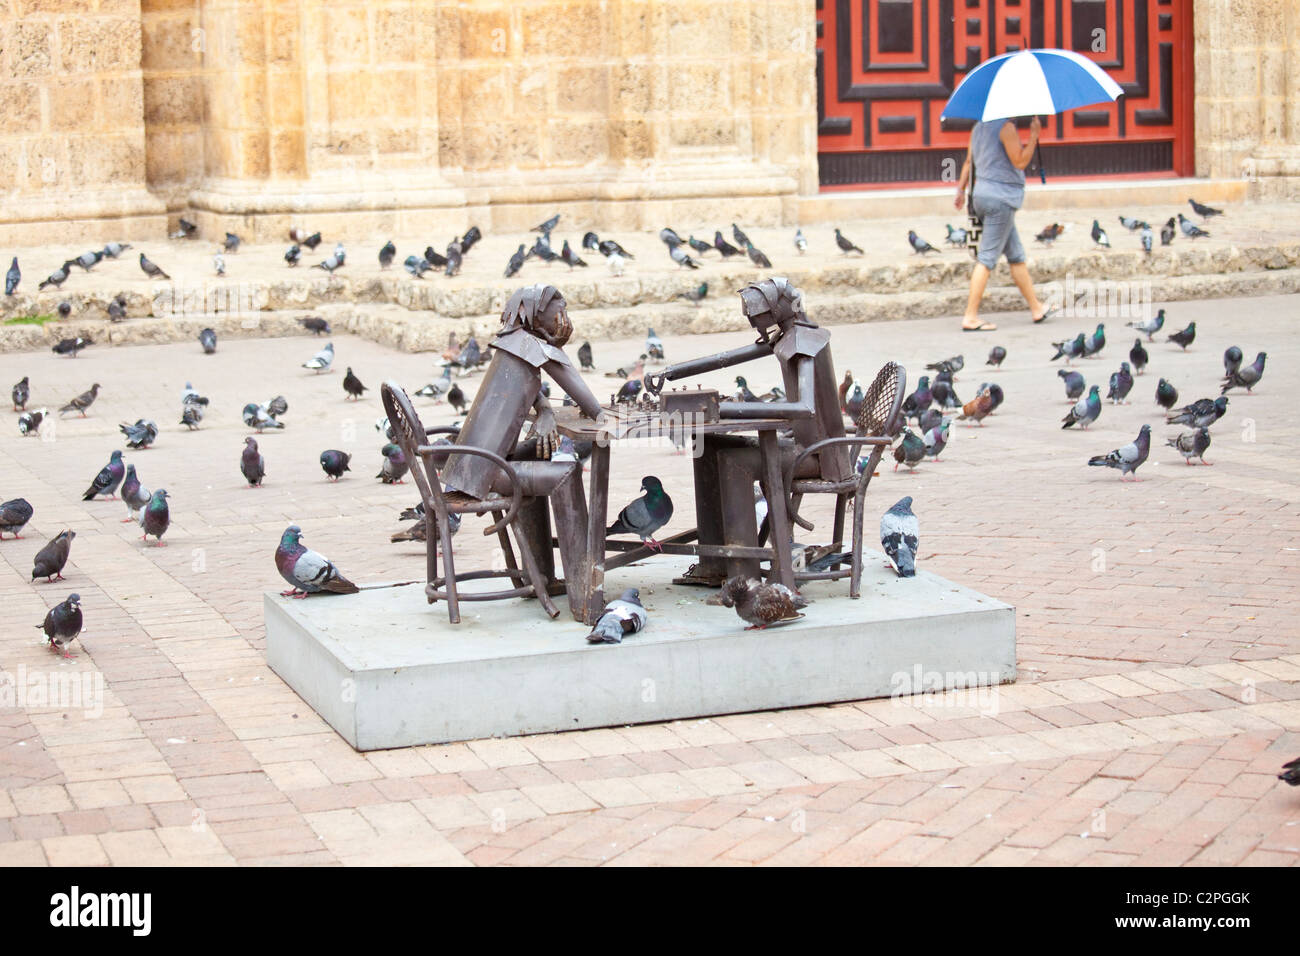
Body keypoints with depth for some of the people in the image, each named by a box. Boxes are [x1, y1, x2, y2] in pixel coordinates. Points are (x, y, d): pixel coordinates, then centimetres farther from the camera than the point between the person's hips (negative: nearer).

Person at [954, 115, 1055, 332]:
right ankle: (970, 316, -10)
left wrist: (961, 189, 25)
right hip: (1001, 197, -10)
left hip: (982, 193, 10)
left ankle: (1036, 308, 23)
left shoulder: (979, 127, 14)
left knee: (1016, 255, 16)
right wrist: (1034, 136, -8)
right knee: (987, 257, -8)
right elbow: (1020, 161, -15)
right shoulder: (1006, 127, -13)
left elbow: (969, 161, 19)